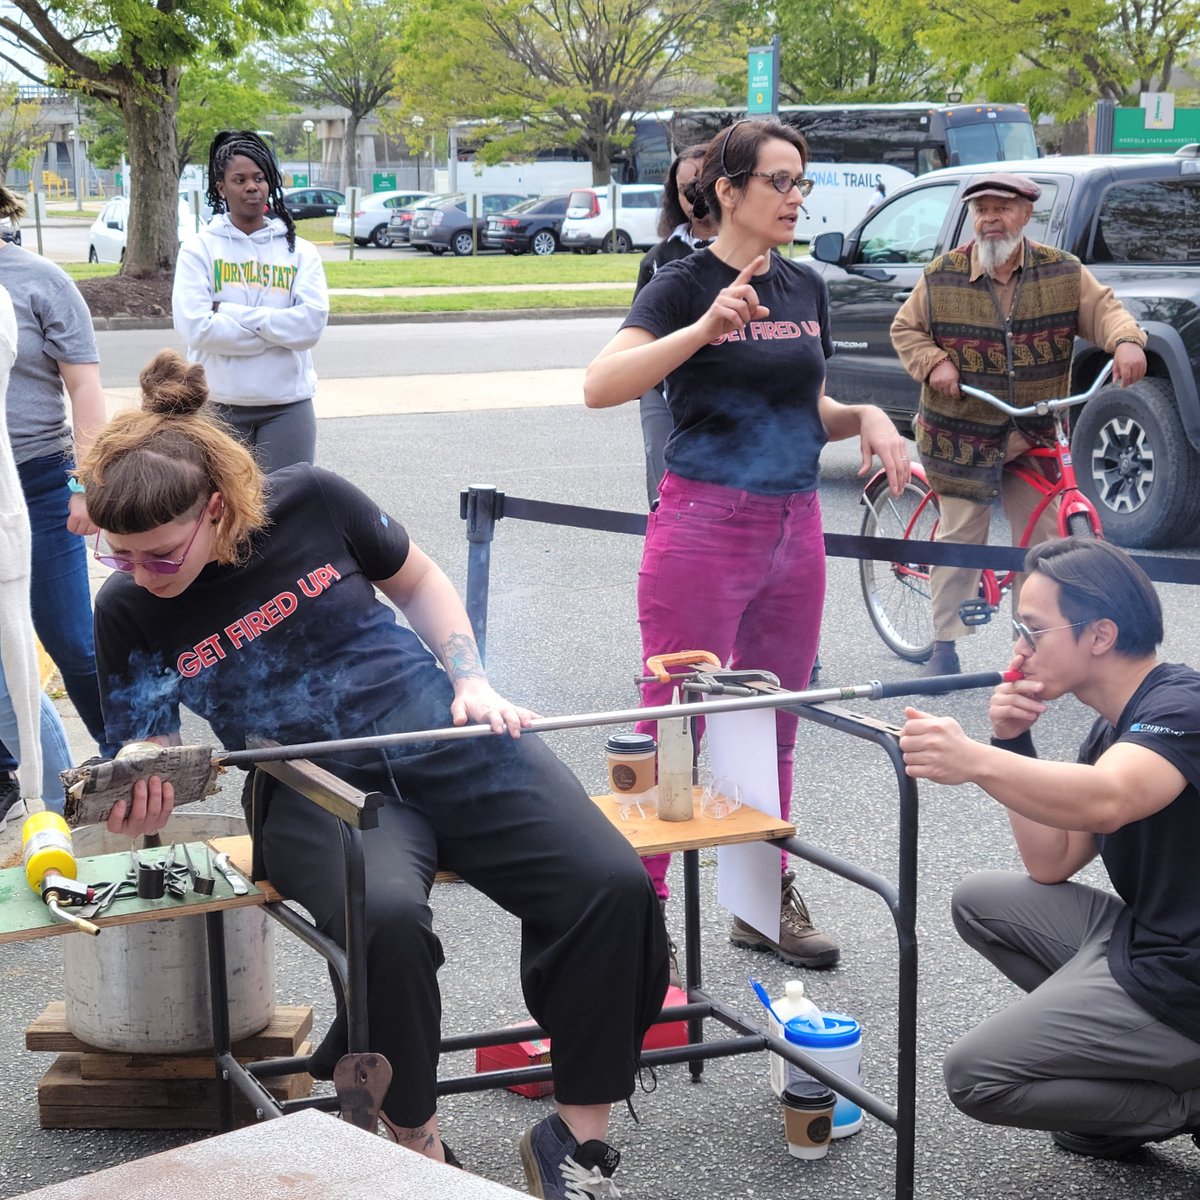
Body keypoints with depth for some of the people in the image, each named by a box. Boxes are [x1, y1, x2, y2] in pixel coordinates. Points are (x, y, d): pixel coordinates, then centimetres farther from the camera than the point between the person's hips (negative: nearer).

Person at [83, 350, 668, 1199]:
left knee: (613, 884, -21)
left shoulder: (310, 503, -5)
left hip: (444, 741, 1)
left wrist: (472, 683, 1)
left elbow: (419, 582, 13)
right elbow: (152, 758, 4)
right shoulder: (129, 611, -3)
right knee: (386, 917, -36)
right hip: (317, 790, -1)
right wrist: (137, 804, -19)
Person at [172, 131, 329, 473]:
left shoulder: (299, 251, 6)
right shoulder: (199, 248, 2)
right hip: (218, 406, -1)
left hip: (287, 406, 1)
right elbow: (195, 327, -11)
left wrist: (230, 313, -11)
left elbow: (311, 323, -9)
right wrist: (275, 329, -10)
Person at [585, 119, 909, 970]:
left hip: (794, 530, 7)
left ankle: (767, 900, 27)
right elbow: (602, 385, -24)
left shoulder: (805, 288, 11)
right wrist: (704, 330, -34)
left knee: (773, 726, 15)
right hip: (705, 526, -6)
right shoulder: (686, 285, -8)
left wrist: (865, 418, 3)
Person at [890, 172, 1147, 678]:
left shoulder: (1062, 272, -1)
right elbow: (906, 328, 5)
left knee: (1042, 539, 3)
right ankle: (946, 645, 9)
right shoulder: (942, 276, -3)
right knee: (959, 538, 0)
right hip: (960, 435, -1)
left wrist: (1125, 340, -24)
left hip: (1035, 437, 2)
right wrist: (933, 365, -14)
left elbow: (1102, 308, -2)